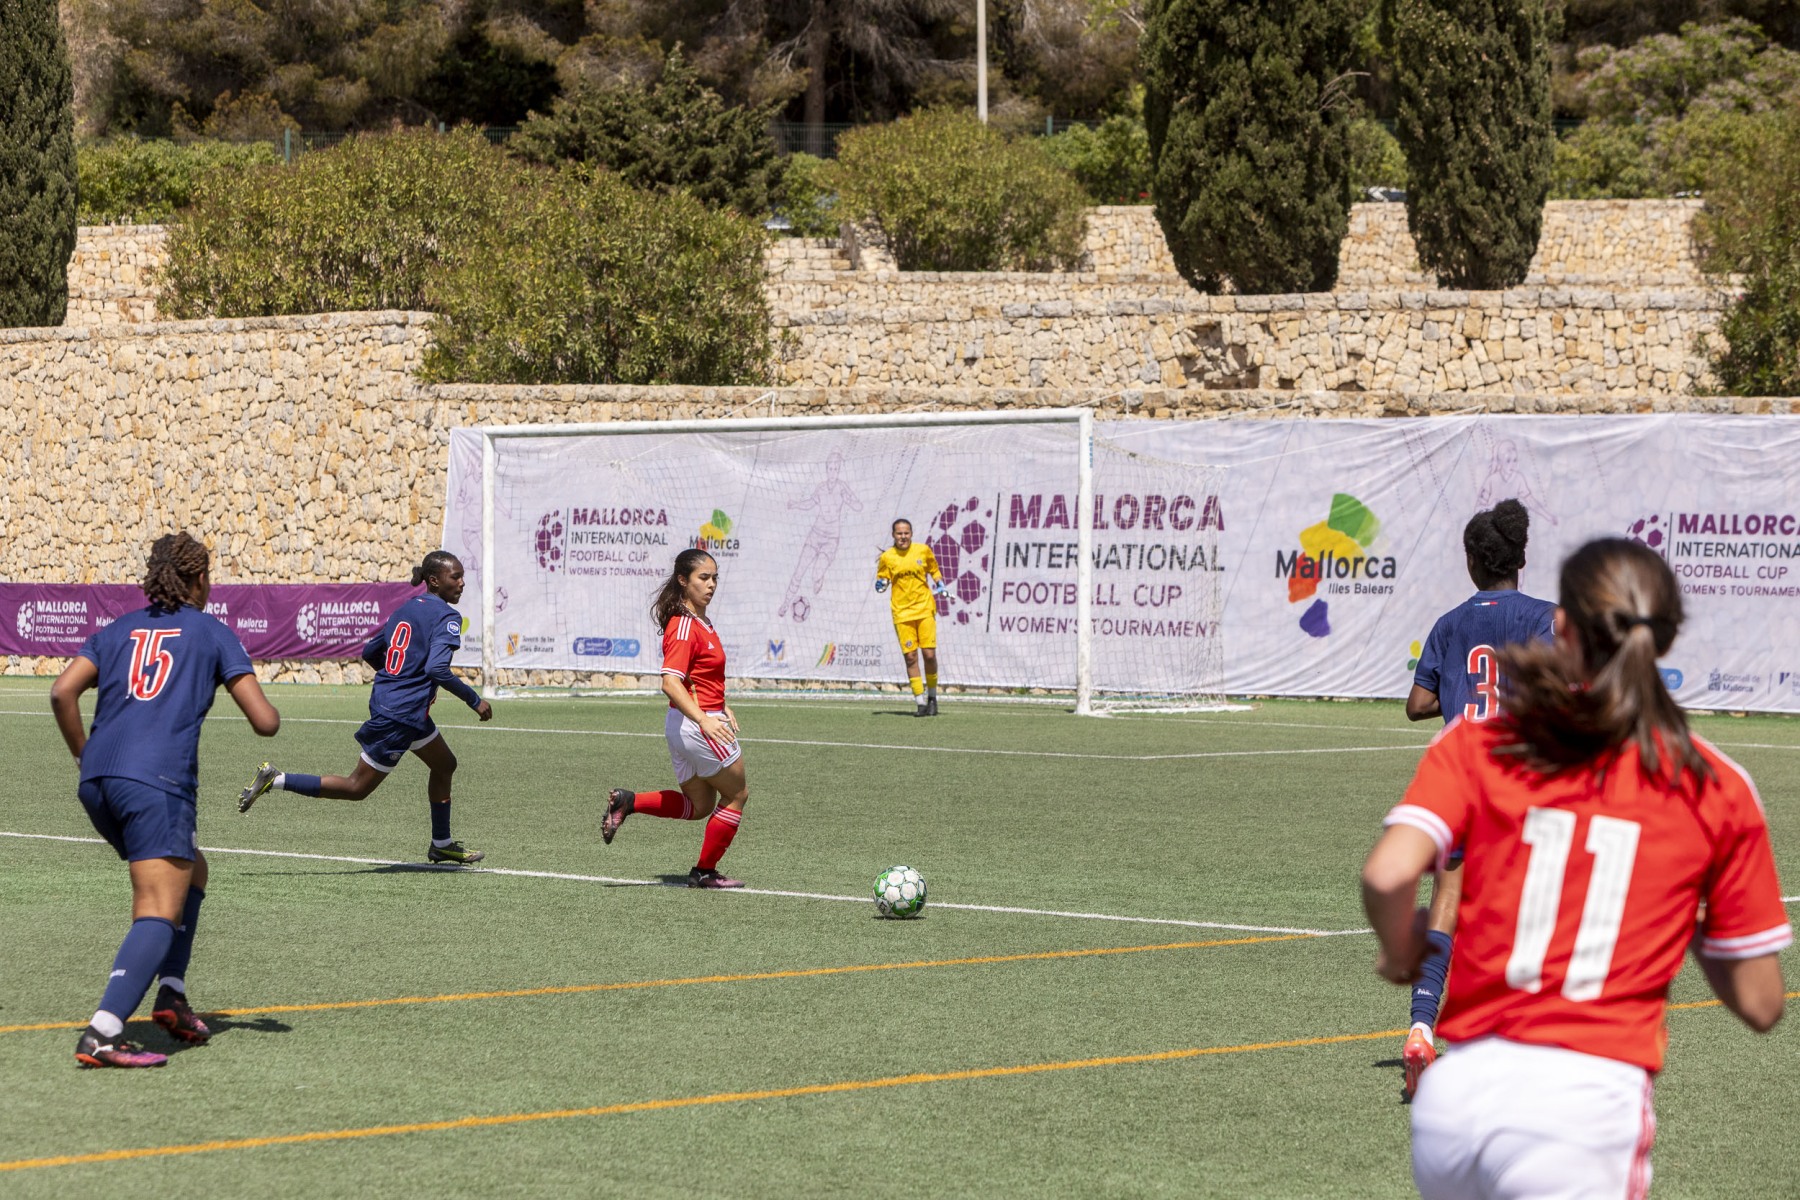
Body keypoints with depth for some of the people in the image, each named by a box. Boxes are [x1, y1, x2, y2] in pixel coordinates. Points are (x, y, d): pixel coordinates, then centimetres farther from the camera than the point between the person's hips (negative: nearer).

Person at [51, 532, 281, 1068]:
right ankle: (102, 1034, -29)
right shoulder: (214, 634, 10)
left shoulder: (118, 630, 21)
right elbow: (265, 721, 4)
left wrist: (85, 756, 18)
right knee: (159, 913, -11)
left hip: (97, 782, 6)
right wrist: (269, 709, 27)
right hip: (157, 783, -6)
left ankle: (171, 994, 18)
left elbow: (62, 692, 7)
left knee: (190, 872, 27)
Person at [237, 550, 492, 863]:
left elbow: (370, 652, 18)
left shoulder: (406, 609, 11)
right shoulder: (446, 617, -15)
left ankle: (442, 844, 34)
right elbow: (437, 668, -29)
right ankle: (275, 780, -2)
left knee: (445, 764, 24)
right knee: (358, 787, 0)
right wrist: (474, 700, -20)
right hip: (402, 716, -10)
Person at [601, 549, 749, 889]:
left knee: (699, 805, 18)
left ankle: (628, 801, 6)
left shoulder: (701, 623, 12)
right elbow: (670, 682, -28)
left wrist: (722, 707, 19)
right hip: (696, 724, -9)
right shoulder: (683, 626, -18)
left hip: (682, 727, 9)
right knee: (736, 794, 7)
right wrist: (705, 720, -35)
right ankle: (705, 871, 16)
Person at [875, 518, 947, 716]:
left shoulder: (923, 550, 3)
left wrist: (939, 582, 2)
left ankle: (932, 697, 14)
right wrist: (881, 585, -11)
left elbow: (934, 570, 19)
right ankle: (920, 702, 3)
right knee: (910, 657, -4)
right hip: (902, 613, 0)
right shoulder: (887, 557, 1)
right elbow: (882, 579, 10)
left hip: (925, 609, 0)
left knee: (929, 654, -6)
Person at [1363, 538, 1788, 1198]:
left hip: (1452, 1095, 2)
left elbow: (1387, 874, -11)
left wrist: (1402, 955, 10)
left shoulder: (1474, 744, 6)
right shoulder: (1718, 789, 5)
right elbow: (1759, 1003, 7)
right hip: (1591, 1101, -2)